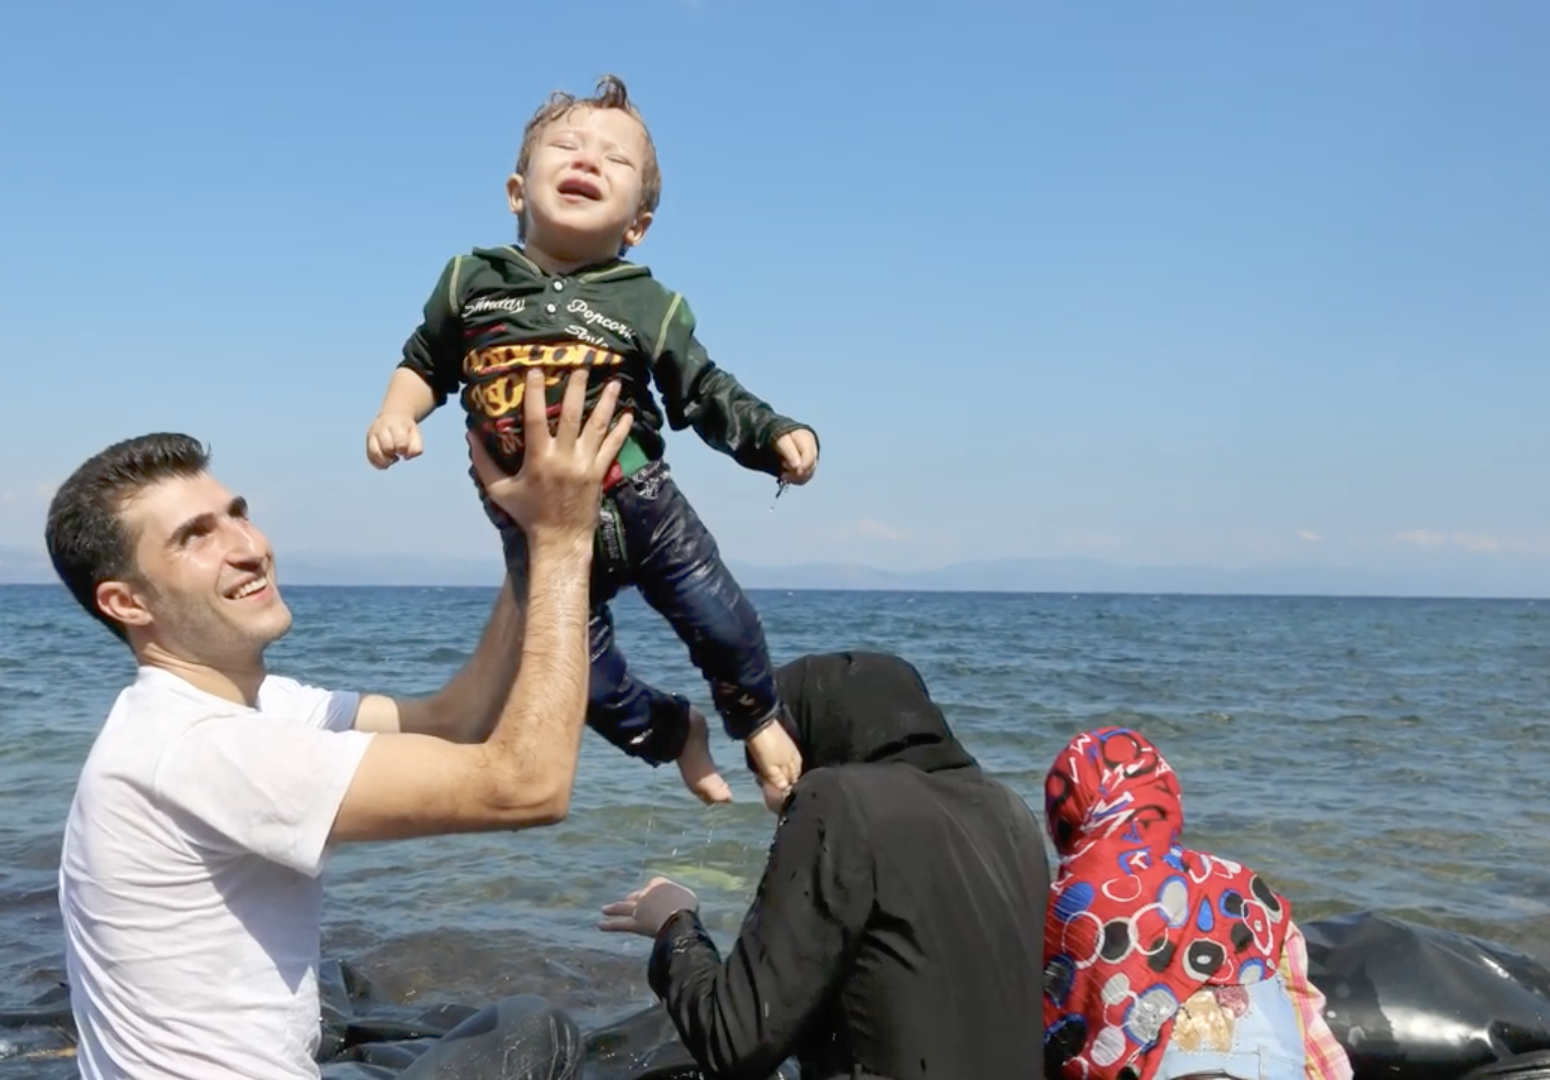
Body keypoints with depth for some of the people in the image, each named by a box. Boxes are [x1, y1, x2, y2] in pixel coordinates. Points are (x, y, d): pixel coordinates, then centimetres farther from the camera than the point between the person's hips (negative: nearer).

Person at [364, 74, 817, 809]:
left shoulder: (648, 305, -5)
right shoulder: (472, 280, 0)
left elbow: (707, 396, -2)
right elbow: (425, 363, 11)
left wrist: (777, 437, -16)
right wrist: (395, 416, -8)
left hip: (640, 503, -1)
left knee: (721, 623, 2)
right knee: (582, 670, 6)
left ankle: (759, 722, 36)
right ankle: (673, 732, 38)